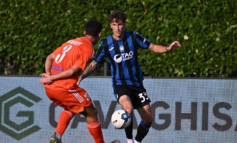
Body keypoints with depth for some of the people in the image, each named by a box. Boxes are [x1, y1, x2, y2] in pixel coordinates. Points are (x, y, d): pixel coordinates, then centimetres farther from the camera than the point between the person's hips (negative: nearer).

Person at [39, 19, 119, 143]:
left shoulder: (71, 42, 18)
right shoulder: (88, 49, -7)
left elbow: (50, 57, 15)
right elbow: (72, 71, -15)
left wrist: (48, 74, 1)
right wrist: (51, 78, -10)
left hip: (49, 89, 7)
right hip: (64, 88, -7)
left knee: (71, 108, 30)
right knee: (91, 113, 10)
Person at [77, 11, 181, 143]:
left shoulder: (133, 37, -3)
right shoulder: (105, 44, -6)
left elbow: (153, 47, 1)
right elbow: (93, 64, 2)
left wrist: (168, 48, -17)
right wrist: (82, 76, -15)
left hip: (137, 84, 3)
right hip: (120, 84, -3)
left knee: (148, 119, 0)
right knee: (129, 109, -32)